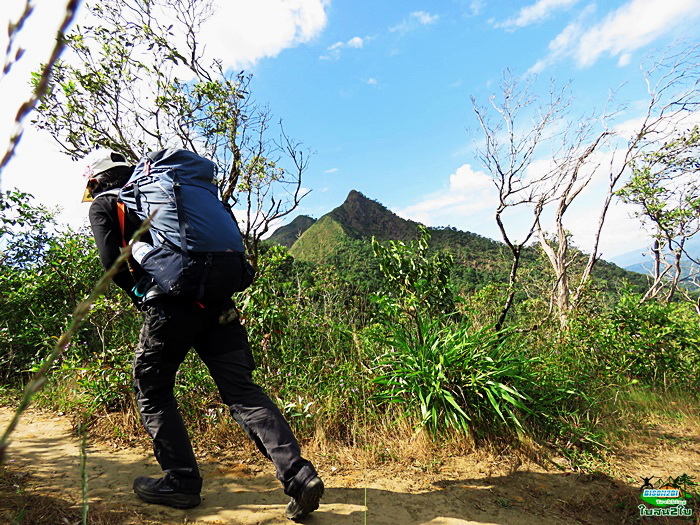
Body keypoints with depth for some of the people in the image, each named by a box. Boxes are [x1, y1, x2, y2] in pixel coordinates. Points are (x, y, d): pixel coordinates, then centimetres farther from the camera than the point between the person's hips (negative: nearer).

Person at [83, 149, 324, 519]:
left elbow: (111, 260, -1)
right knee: (242, 391, 2)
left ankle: (182, 482, 20)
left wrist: (139, 293, 16)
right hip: (216, 301, 5)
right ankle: (299, 474, -6)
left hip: (169, 305, -4)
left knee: (151, 392, 18)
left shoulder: (103, 205, 14)